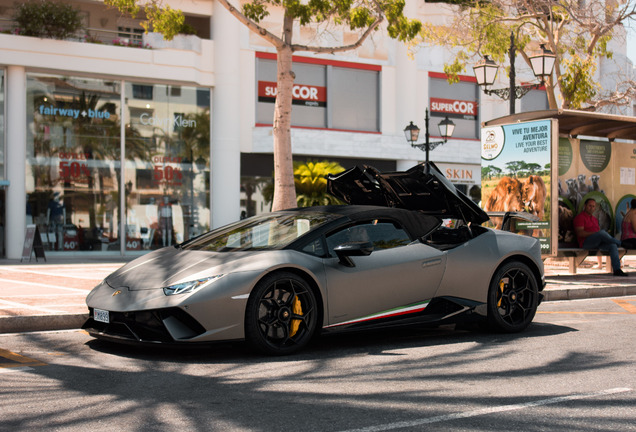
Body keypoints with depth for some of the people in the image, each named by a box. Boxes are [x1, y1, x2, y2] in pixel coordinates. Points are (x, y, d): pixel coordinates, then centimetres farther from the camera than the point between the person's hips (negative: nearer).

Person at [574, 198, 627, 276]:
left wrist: (605, 234, 2)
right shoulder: (580, 217, 1)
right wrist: (594, 233, -18)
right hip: (586, 242, -7)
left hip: (597, 242, 7)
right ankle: (620, 243, -7)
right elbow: (580, 233, -12)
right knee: (602, 232, -33)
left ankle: (617, 270, -30)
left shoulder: (595, 219, 26)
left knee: (612, 245, -21)